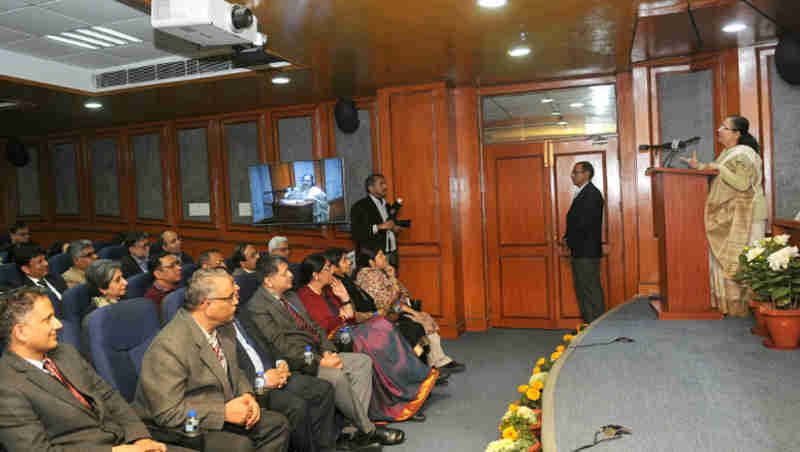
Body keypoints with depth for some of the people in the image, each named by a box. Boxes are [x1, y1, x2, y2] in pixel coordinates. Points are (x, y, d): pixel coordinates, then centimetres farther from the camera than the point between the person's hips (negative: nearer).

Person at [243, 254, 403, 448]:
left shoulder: (291, 296, 16)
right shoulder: (257, 307, -13)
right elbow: (282, 346, -18)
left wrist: (327, 351, -1)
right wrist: (320, 361, -20)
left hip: (317, 355, 9)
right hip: (296, 364, -9)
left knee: (363, 361, -3)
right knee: (337, 376, -31)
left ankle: (358, 429, -10)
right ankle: (368, 429, -11)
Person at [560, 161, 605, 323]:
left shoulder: (592, 193, -13)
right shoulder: (580, 194, 18)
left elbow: (584, 223, -20)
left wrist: (568, 240, -10)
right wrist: (567, 240, 3)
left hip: (587, 252, -10)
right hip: (578, 251, 10)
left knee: (591, 291, -4)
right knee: (582, 291, 14)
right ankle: (588, 325, 22)